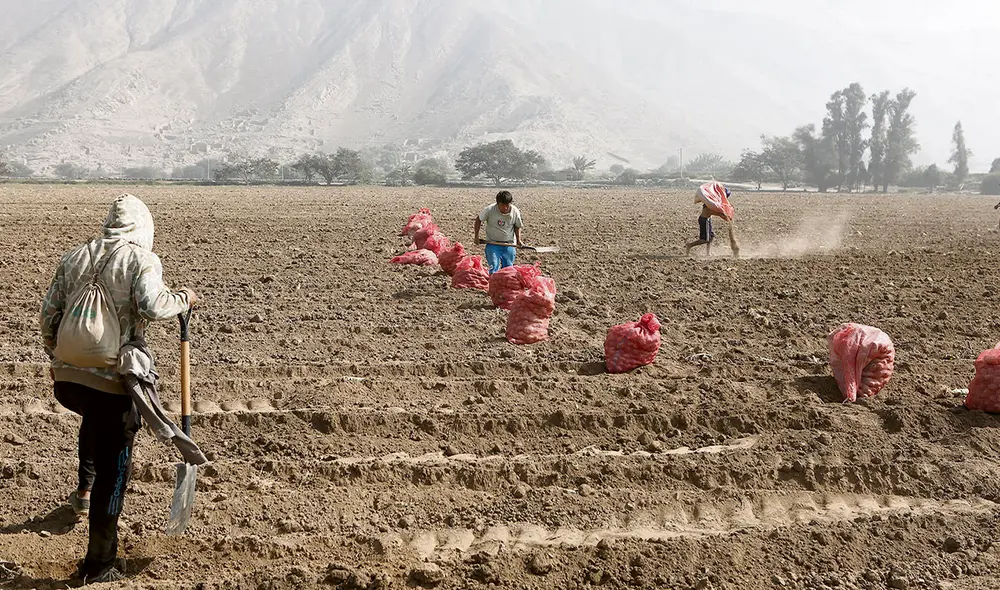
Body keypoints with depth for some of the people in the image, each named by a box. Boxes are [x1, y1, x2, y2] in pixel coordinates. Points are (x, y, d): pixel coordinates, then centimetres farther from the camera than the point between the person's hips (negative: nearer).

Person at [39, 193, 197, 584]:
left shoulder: (74, 256, 10)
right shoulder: (142, 259, -6)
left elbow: (48, 313, 11)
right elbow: (151, 306, -22)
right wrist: (183, 299, -3)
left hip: (66, 379, 6)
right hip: (113, 383, -6)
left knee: (96, 417, 40)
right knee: (112, 473, 6)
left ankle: (84, 490, 41)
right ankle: (98, 566, 12)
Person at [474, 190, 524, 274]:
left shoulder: (515, 212, -9)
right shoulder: (489, 210, -15)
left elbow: (517, 226, 7)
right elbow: (478, 220, 0)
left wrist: (518, 240, -5)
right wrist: (477, 236, -4)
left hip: (509, 244, 2)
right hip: (493, 244, -2)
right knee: (494, 268, -14)